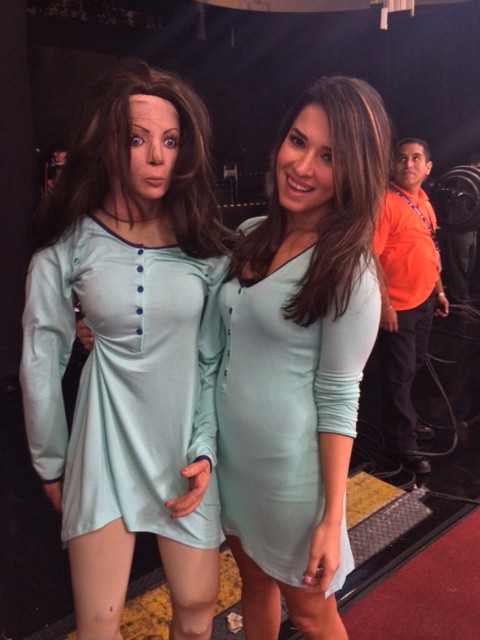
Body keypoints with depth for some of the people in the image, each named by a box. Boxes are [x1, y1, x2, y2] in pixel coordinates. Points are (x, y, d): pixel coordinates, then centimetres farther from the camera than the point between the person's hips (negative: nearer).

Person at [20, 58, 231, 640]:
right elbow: (41, 362, -2)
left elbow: (216, 359, 0)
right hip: (106, 440, -1)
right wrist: (51, 464, 5)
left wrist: (206, 450, -6)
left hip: (188, 439, 2)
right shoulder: (68, 244, -8)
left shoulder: (205, 244, -4)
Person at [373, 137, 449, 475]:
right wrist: (384, 305, -22)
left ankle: (409, 421, 40)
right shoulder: (386, 202, -17)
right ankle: (402, 443, 16)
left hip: (424, 301, 8)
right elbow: (371, 258, -21)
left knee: (413, 367, 21)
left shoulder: (424, 202, 10)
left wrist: (439, 291, 19)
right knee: (399, 374, 3)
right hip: (398, 307, -8)